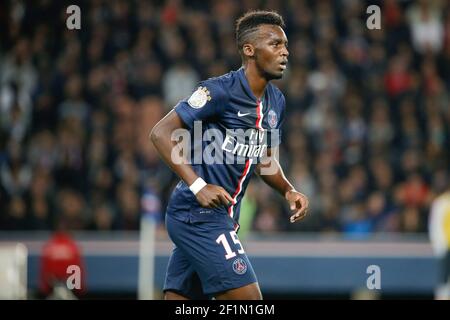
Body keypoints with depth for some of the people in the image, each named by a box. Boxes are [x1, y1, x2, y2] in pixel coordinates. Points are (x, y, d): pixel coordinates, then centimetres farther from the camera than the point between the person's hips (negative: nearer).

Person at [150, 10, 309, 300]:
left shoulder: (276, 102, 12)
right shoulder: (220, 91, -14)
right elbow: (161, 133, -15)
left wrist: (288, 191, 6)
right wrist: (198, 186, -23)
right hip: (199, 215, -9)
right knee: (248, 298, -13)